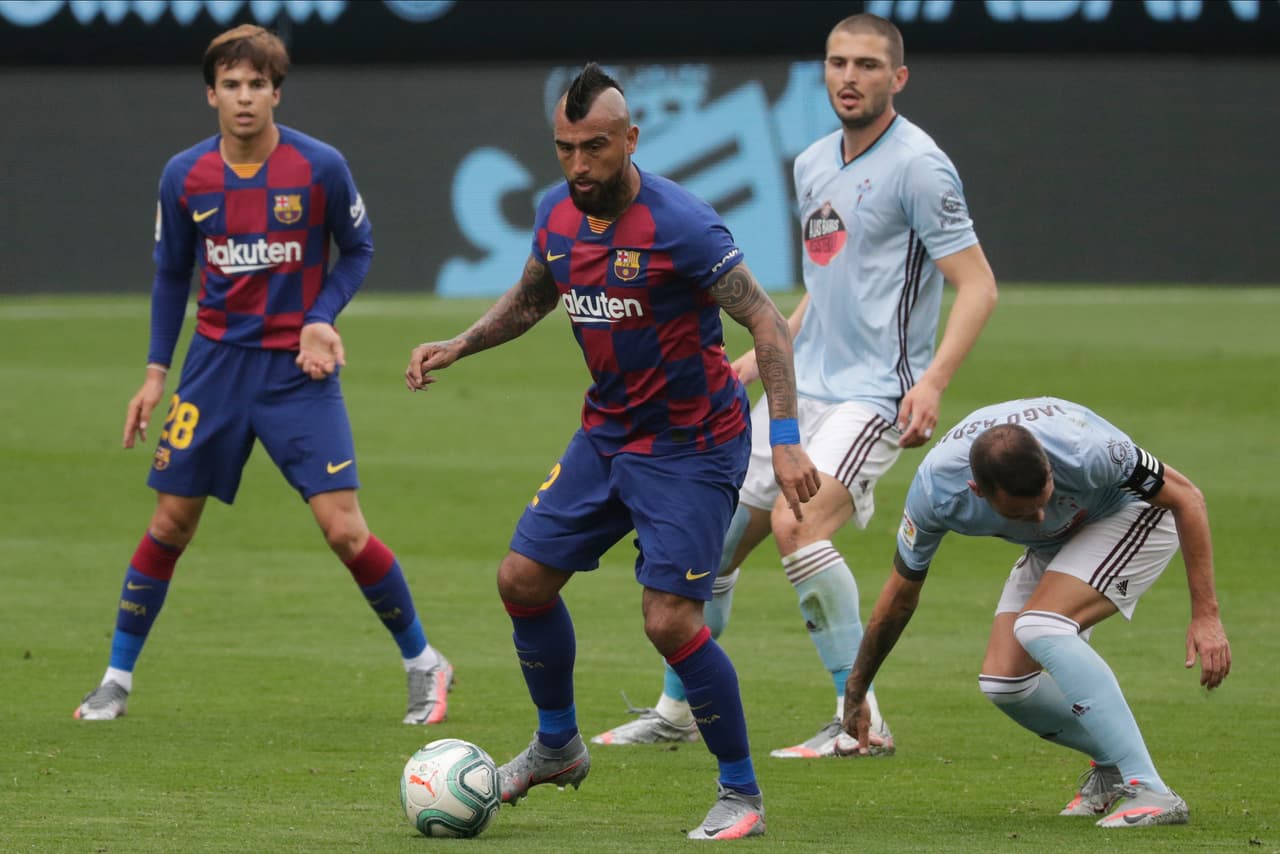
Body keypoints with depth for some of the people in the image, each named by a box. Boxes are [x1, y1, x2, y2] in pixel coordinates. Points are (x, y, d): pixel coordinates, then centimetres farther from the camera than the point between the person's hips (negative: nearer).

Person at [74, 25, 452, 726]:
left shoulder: (320, 168, -11)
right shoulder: (184, 177, -4)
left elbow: (357, 250, 3)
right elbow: (171, 273, 10)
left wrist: (320, 318, -13)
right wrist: (156, 371, 6)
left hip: (297, 368, -2)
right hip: (216, 361, 2)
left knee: (344, 531, -9)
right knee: (170, 524, 3)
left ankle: (423, 664, 10)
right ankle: (117, 680, 16)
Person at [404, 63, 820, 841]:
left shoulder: (679, 223, -23)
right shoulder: (557, 215, -1)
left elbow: (767, 322, -20)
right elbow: (530, 298, 20)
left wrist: (787, 440, -27)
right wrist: (458, 347, 6)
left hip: (690, 446, -7)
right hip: (607, 434, 7)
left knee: (670, 619, -15)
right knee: (523, 578, 5)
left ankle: (742, 794, 2)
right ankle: (558, 746, 28)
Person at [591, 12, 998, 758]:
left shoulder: (917, 165, -11)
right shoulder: (814, 165, 12)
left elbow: (978, 285, -15)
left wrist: (933, 381, -26)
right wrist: (766, 354, 19)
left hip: (873, 391, -8)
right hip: (801, 385, 8)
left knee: (798, 522, -27)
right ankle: (677, 710, 25)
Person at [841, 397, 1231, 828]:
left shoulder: (1084, 450, -39)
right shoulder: (935, 489, -28)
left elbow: (1185, 497, -22)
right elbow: (901, 594, -8)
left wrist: (1205, 614, -26)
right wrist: (855, 693, 3)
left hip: (1131, 517, -5)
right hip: (1054, 547, 5)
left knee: (1038, 627, -29)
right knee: (1003, 681, -9)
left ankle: (1148, 790, -31)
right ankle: (1112, 766, 16)